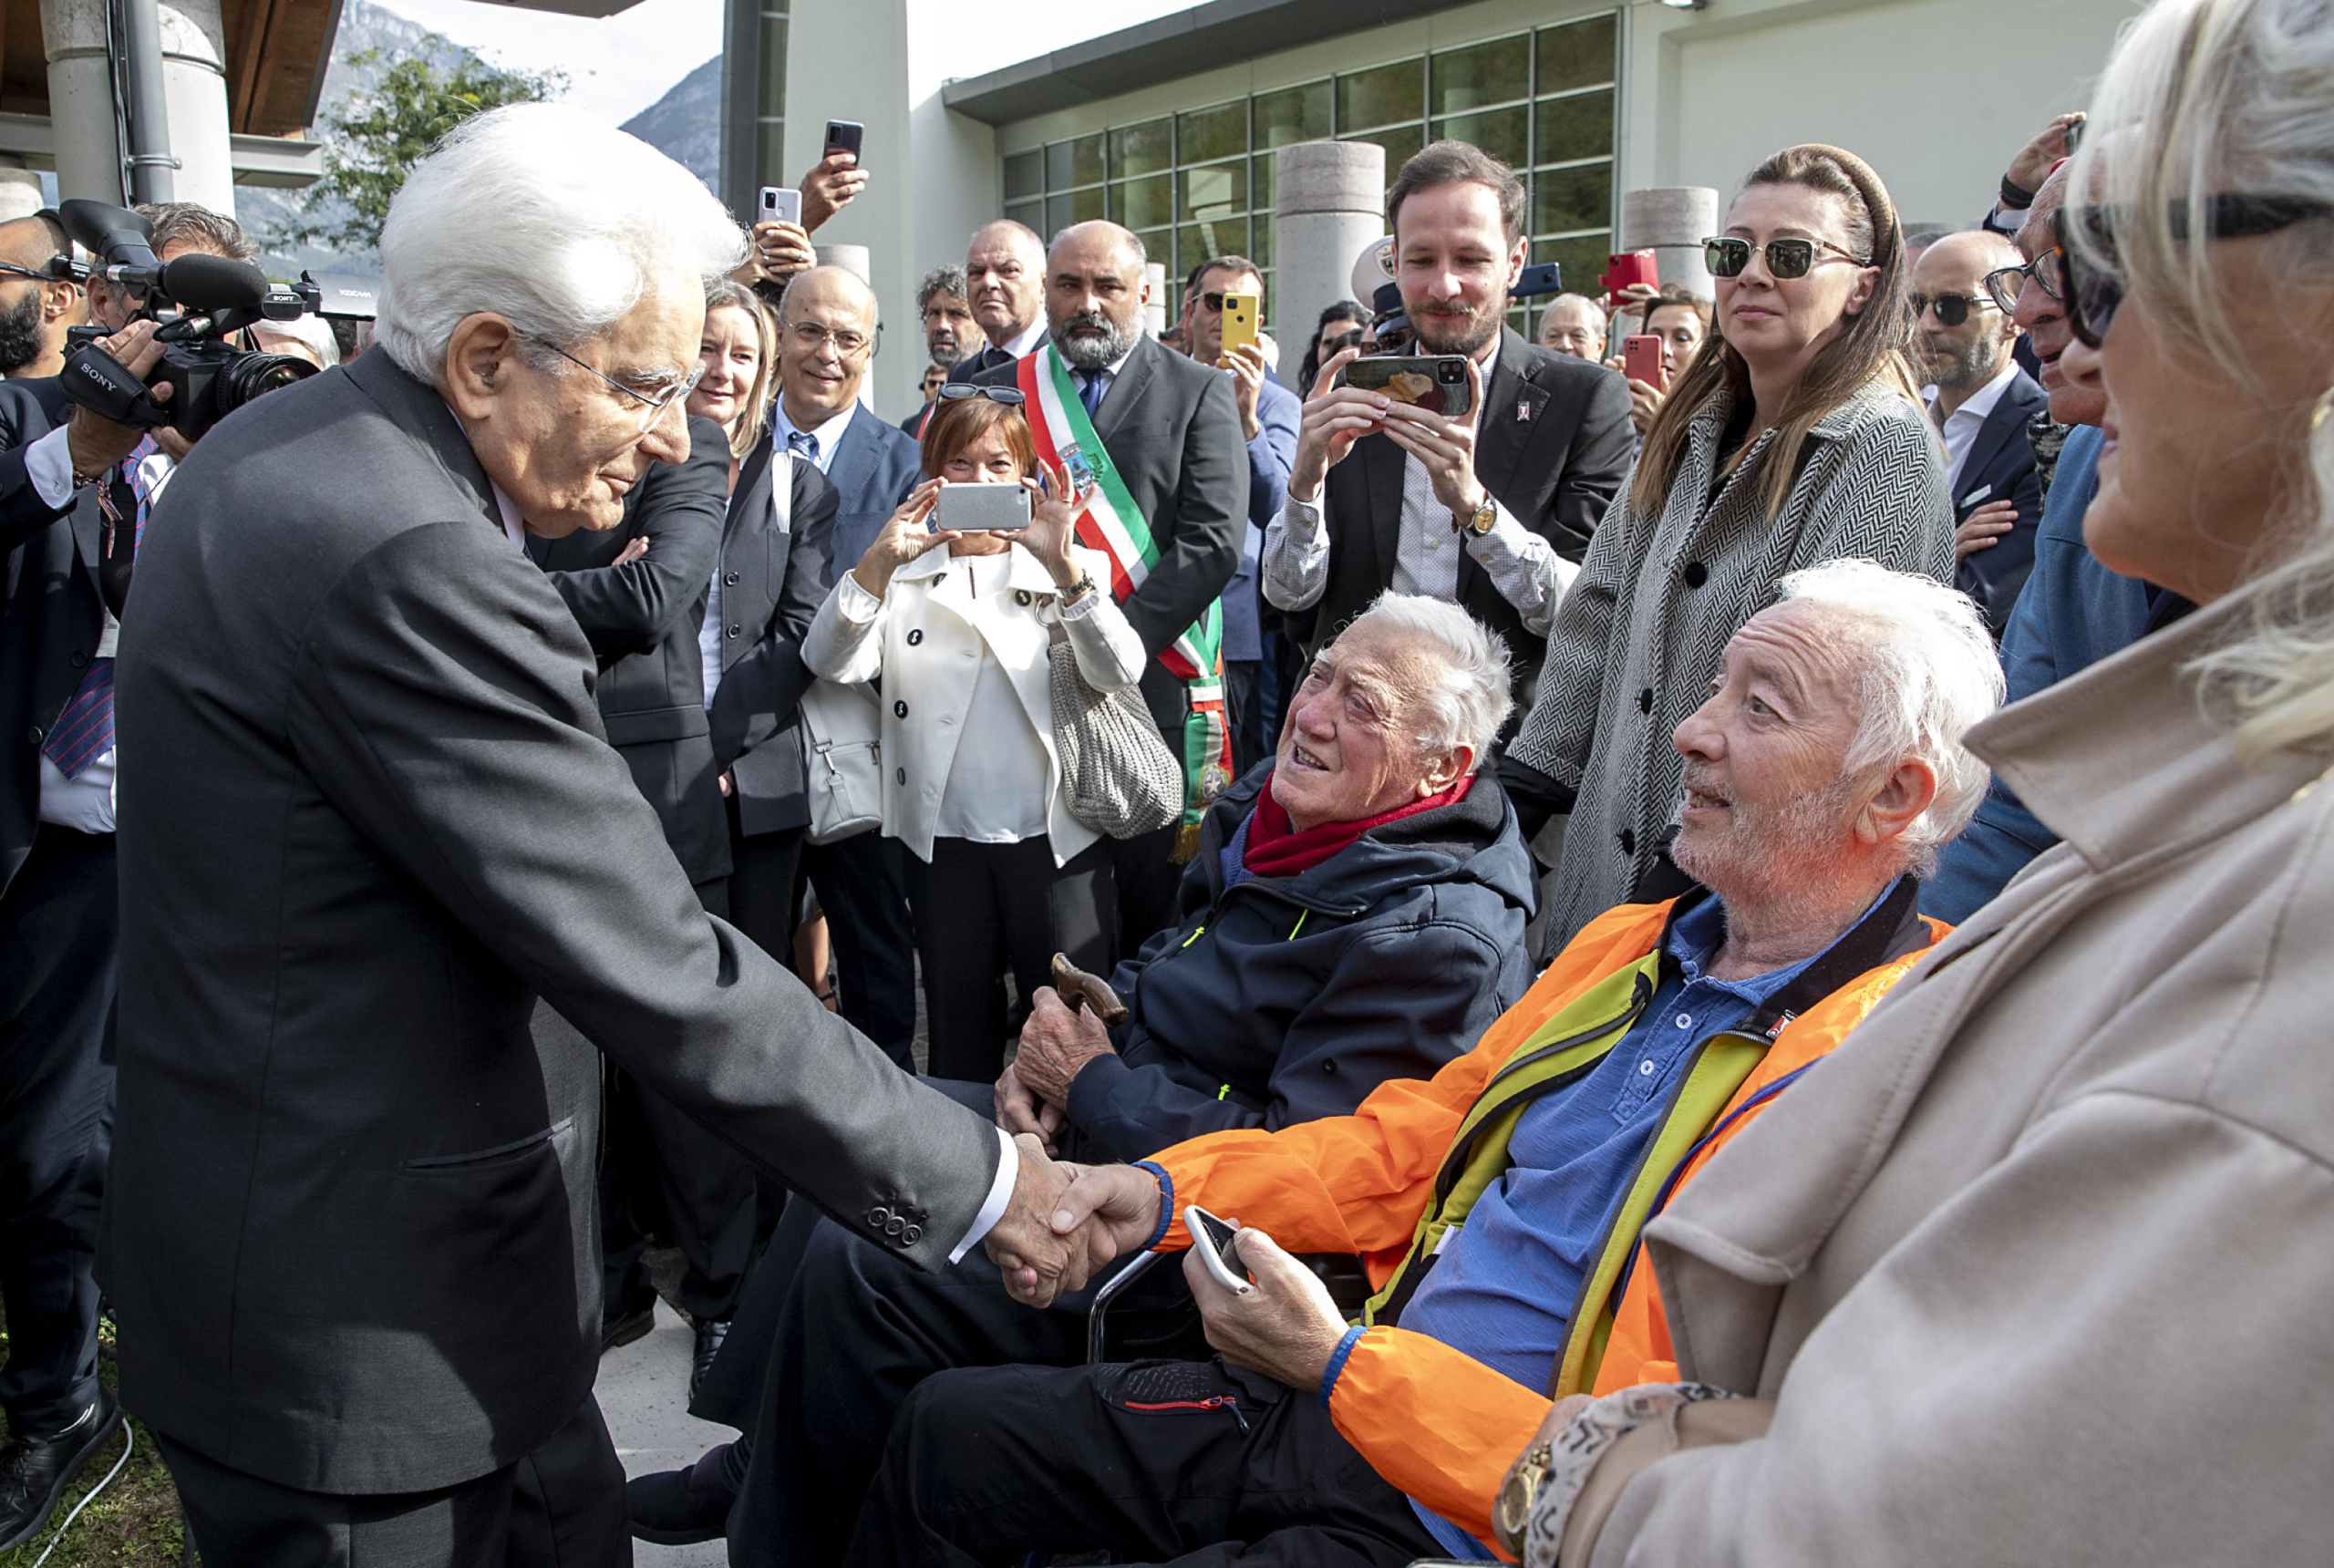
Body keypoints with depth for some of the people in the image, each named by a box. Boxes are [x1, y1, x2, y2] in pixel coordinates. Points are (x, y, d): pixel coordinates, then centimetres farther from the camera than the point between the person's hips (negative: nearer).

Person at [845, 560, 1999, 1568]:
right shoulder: (1632, 945, 7)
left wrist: (1340, 1365, -25)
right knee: (948, 1429, 10)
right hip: (1341, 1415, 8)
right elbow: (1414, 1143, 14)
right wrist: (1166, 1190, 2)